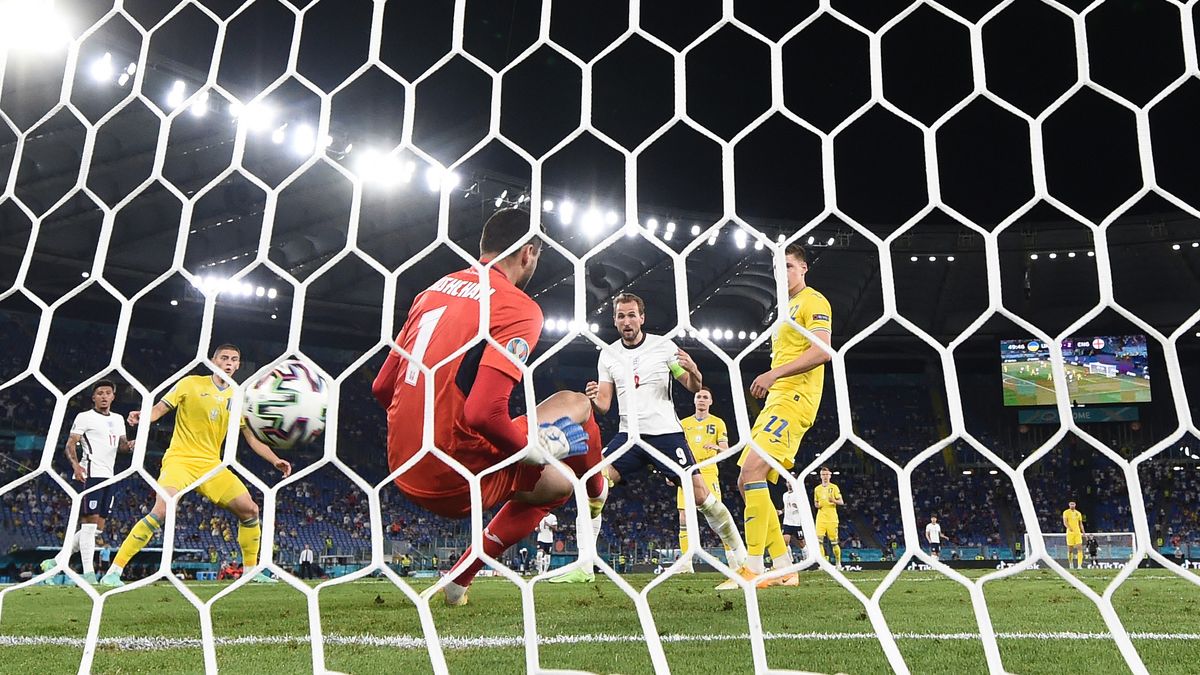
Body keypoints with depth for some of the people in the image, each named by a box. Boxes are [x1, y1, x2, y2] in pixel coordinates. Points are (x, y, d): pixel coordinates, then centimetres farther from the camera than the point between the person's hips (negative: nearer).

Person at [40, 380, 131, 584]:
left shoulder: (118, 419, 19)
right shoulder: (84, 417, -1)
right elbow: (70, 444, -6)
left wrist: (131, 445, 1)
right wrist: (75, 464, -23)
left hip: (109, 476, 8)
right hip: (90, 475, -7)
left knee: (98, 527, 8)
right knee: (90, 522, -10)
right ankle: (88, 573, -9)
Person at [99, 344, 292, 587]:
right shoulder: (191, 383, -1)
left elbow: (252, 438, 10)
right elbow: (160, 408, -2)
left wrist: (275, 460, -2)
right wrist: (142, 416, -24)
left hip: (211, 465, 5)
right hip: (180, 459, -4)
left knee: (250, 510, -4)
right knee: (162, 511, -26)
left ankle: (250, 571, 12)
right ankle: (113, 572, -15)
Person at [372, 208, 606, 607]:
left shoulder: (433, 290, 11)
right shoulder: (518, 307, -14)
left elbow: (381, 388, 14)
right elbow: (484, 413, -27)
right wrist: (534, 448, -8)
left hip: (403, 470, 8)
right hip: (455, 478, -8)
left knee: (557, 484, 29)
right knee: (574, 405, 10)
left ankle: (460, 578, 28)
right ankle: (598, 499, 34)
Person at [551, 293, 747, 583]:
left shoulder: (664, 346, -3)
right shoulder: (608, 355, 5)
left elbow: (693, 388, 2)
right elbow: (604, 405, 5)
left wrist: (693, 372, -22)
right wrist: (593, 399, -19)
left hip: (666, 432, -2)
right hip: (629, 436, 3)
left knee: (701, 495, -7)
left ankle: (740, 555, 13)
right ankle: (584, 566, -8)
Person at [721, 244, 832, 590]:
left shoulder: (813, 301, -2)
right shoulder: (786, 309, 26)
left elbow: (822, 351, -17)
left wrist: (774, 374, -22)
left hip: (793, 399, -10)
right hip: (776, 400, 10)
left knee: (752, 473, -22)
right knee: (746, 481, 5)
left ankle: (754, 569, -21)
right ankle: (785, 569, 9)